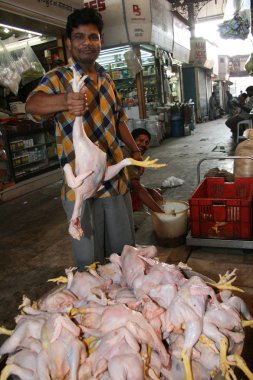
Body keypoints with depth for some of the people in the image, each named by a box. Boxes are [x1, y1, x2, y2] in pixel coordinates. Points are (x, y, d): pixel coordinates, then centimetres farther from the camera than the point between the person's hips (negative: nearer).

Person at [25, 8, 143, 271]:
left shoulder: (106, 78, 12)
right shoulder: (58, 78, -7)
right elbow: (32, 103, -28)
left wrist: (134, 150, 23)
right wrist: (64, 101, -49)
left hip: (116, 177, 6)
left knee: (125, 249, 18)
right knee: (90, 260, 5)